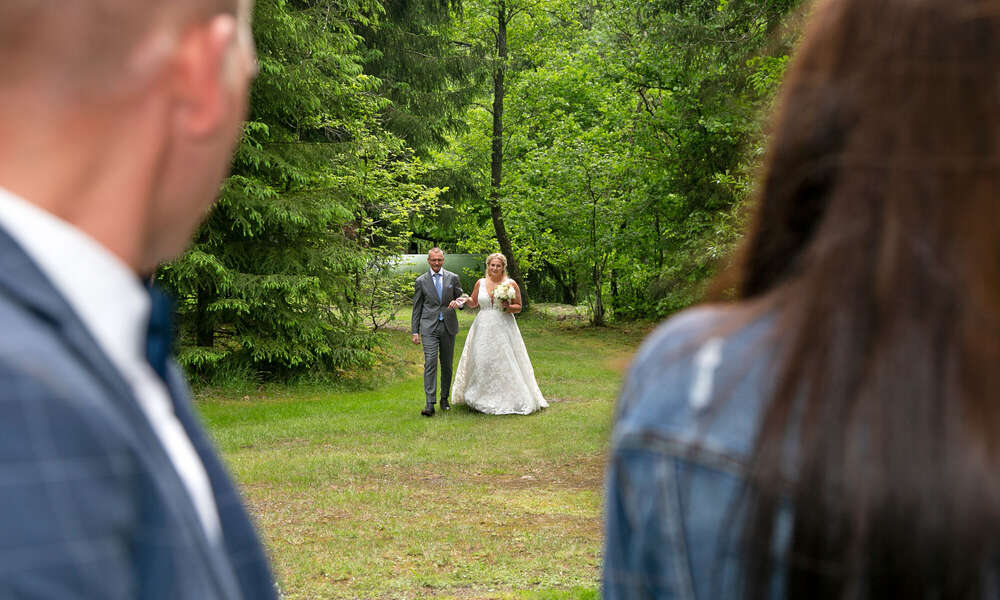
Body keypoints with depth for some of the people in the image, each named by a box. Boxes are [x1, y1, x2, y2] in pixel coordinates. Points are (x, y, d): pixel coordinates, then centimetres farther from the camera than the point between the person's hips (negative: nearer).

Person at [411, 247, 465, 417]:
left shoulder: (453, 278, 6)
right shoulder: (421, 281, 4)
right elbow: (417, 308, 7)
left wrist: (458, 302, -12)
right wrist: (415, 331, 2)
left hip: (448, 326, 2)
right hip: (429, 327, -2)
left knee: (447, 365, 9)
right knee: (430, 363, -14)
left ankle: (444, 399, 24)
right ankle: (429, 404, -19)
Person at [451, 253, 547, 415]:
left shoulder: (511, 284, -1)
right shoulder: (480, 283, 7)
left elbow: (519, 307, 4)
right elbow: (473, 302, 19)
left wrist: (508, 307, -16)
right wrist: (465, 300, -2)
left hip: (503, 328, -3)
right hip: (483, 328, 3)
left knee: (505, 362, -4)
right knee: (482, 363, 3)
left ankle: (509, 399, 3)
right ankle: (483, 399, 12)